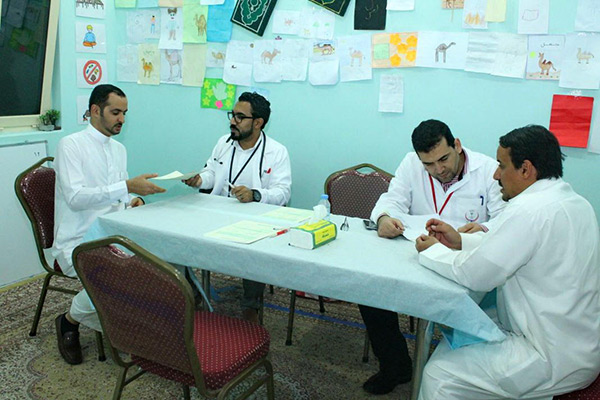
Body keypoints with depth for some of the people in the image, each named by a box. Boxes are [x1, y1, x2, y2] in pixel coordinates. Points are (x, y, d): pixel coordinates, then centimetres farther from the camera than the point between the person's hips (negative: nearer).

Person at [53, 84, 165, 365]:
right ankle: (70, 321, 0)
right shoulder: (70, 145, -7)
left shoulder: (119, 149, 16)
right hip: (78, 243, -6)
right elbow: (75, 198, -20)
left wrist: (131, 200, -1)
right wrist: (127, 187, -28)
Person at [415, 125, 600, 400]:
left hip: (555, 361, -10)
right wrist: (460, 241, 10)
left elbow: (474, 275, -21)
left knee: (439, 375, -7)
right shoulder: (576, 203, 5)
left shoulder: (528, 210, -25)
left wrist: (432, 250, -4)